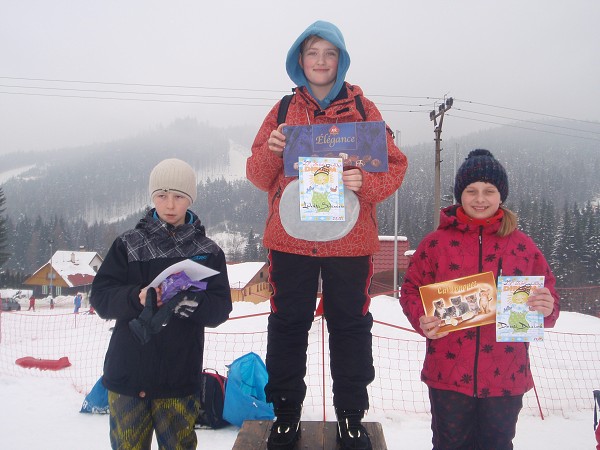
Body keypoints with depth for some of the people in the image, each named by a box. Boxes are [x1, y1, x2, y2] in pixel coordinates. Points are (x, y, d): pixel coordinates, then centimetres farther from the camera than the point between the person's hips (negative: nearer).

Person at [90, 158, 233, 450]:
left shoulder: (208, 252, 3)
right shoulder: (128, 244, 4)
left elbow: (221, 309, -3)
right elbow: (100, 297, -1)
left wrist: (193, 302, -24)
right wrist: (136, 297, -20)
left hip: (180, 379, 0)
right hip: (127, 373, 1)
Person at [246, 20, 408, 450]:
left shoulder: (363, 108, 4)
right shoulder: (284, 109, 7)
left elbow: (394, 165, 1)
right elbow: (258, 174, 7)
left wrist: (366, 181, -19)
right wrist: (271, 152, -15)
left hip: (349, 240, -1)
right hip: (290, 238, 1)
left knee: (350, 326, 8)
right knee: (288, 326, 7)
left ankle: (351, 415, 24)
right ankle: (286, 412, 24)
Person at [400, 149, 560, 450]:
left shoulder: (522, 245, 3)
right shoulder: (436, 242, -1)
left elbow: (548, 295, 7)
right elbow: (411, 290, 2)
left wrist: (546, 309, -15)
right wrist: (422, 319, -16)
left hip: (506, 378, 1)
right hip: (449, 375, -1)